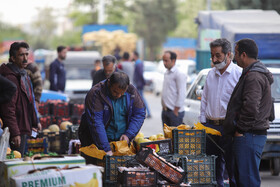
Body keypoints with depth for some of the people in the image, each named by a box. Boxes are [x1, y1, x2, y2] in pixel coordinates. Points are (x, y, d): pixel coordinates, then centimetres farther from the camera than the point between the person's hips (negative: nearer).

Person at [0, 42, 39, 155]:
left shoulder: (23, 75, 16)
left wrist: (33, 124, 20)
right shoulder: (11, 78, -17)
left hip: (24, 130, 10)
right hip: (16, 131, -10)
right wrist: (15, 133, -24)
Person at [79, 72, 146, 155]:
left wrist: (128, 135, -12)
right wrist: (106, 149, -31)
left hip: (122, 140, 3)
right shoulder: (95, 94, -19)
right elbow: (96, 123, -24)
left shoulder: (131, 91, -4)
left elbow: (139, 114, 3)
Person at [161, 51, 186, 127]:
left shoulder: (179, 75, -13)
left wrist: (175, 111, -16)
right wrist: (163, 105, 15)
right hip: (165, 111, 8)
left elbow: (181, 95, -16)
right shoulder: (166, 73, 15)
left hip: (175, 112, -8)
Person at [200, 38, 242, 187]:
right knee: (213, 168, 8)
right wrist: (203, 122, 12)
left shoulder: (239, 74, -6)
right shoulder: (211, 74, 14)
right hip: (210, 126, 6)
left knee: (232, 168, -4)